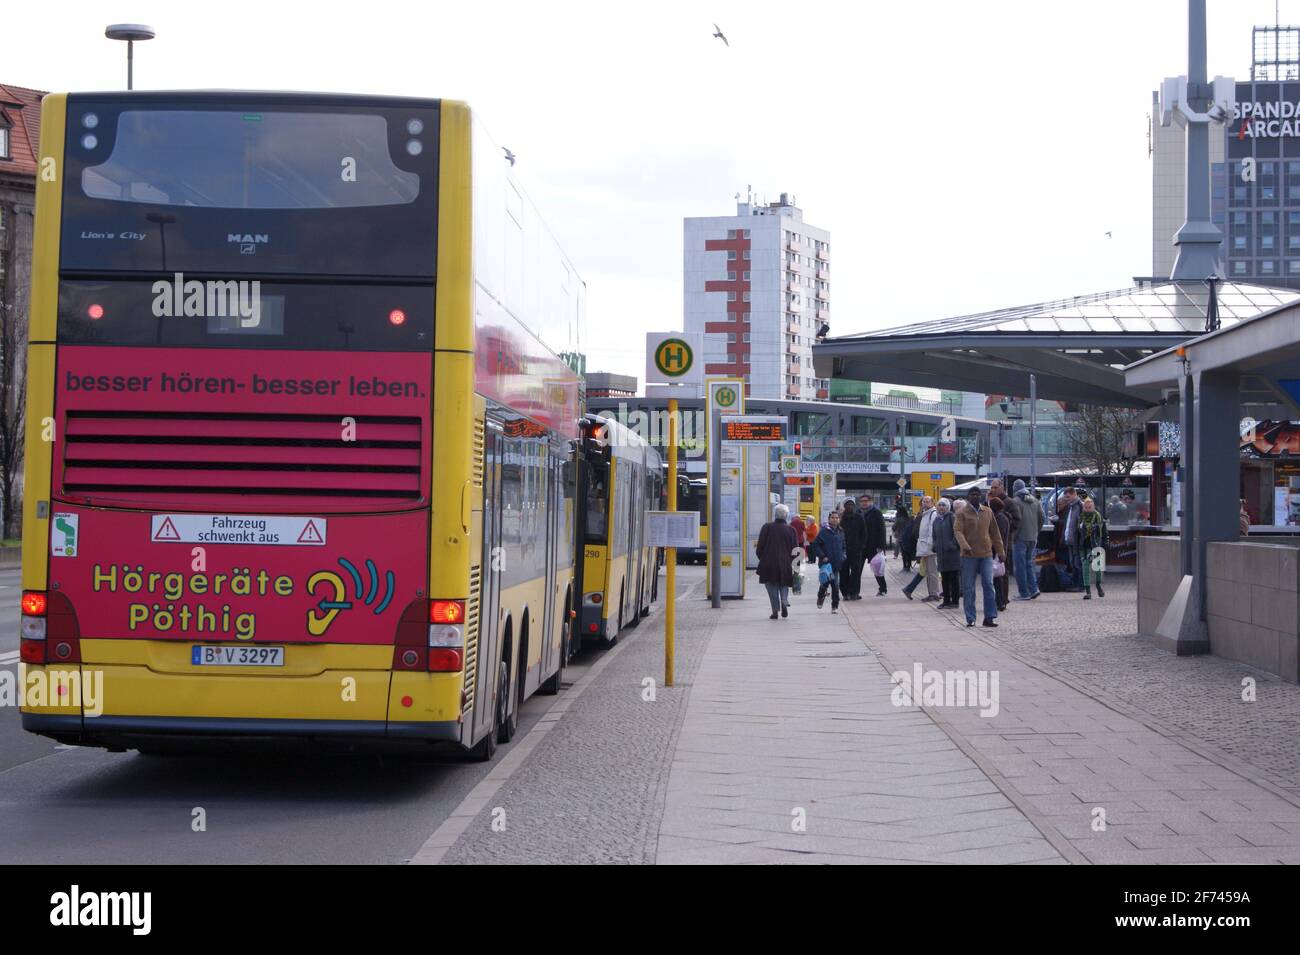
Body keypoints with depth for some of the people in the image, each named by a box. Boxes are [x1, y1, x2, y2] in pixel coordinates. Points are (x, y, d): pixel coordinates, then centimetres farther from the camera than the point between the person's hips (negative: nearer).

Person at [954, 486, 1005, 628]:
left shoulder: (988, 511, 11)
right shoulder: (962, 513, 0)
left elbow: (994, 532, 15)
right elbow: (957, 530, -12)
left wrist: (1000, 551, 12)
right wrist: (965, 546, -28)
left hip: (986, 554, 2)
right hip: (969, 555, -2)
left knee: (989, 584, -5)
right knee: (968, 588, 1)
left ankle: (989, 617, -1)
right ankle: (970, 619, 7)